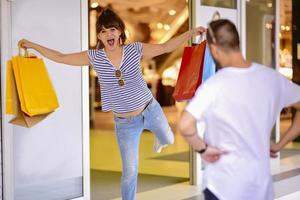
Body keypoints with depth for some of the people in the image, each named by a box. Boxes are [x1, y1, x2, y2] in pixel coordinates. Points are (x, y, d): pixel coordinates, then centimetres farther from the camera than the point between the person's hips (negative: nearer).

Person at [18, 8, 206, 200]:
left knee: (168, 140, 27)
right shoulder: (94, 57, -12)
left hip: (150, 110, 1)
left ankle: (159, 138, 65)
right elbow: (60, 57, -6)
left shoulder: (135, 49, -12)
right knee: (130, 172, 5)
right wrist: (31, 45, -6)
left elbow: (166, 47, -6)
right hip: (124, 123, -1)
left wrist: (191, 33, -14)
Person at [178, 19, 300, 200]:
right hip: (262, 185, 5)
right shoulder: (272, 77, -2)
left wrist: (203, 149, -11)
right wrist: (280, 144, 10)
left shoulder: (215, 85, -18)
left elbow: (185, 126, -29)